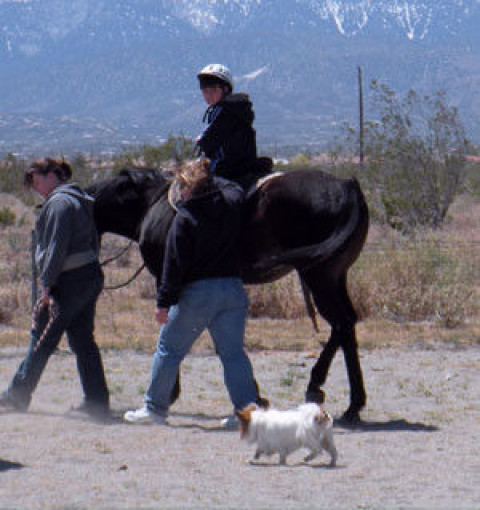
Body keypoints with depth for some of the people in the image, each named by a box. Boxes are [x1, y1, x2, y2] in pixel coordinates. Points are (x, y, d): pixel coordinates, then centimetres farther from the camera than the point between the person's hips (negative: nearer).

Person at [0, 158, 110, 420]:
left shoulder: (58, 202, -13)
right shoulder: (80, 200, 17)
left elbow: (56, 248, -19)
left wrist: (47, 285, -17)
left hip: (69, 281, -9)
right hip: (91, 276, 9)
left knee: (41, 340, 1)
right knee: (83, 342, 9)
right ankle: (97, 402, 5)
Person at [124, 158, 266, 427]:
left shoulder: (185, 218, -11)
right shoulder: (233, 201, 2)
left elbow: (174, 265, -12)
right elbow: (233, 186, 30)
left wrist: (164, 302, -10)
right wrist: (208, 177, 35)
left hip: (196, 293, -5)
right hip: (233, 289, 5)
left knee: (169, 349, 9)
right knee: (234, 352, 9)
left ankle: (155, 408, 16)